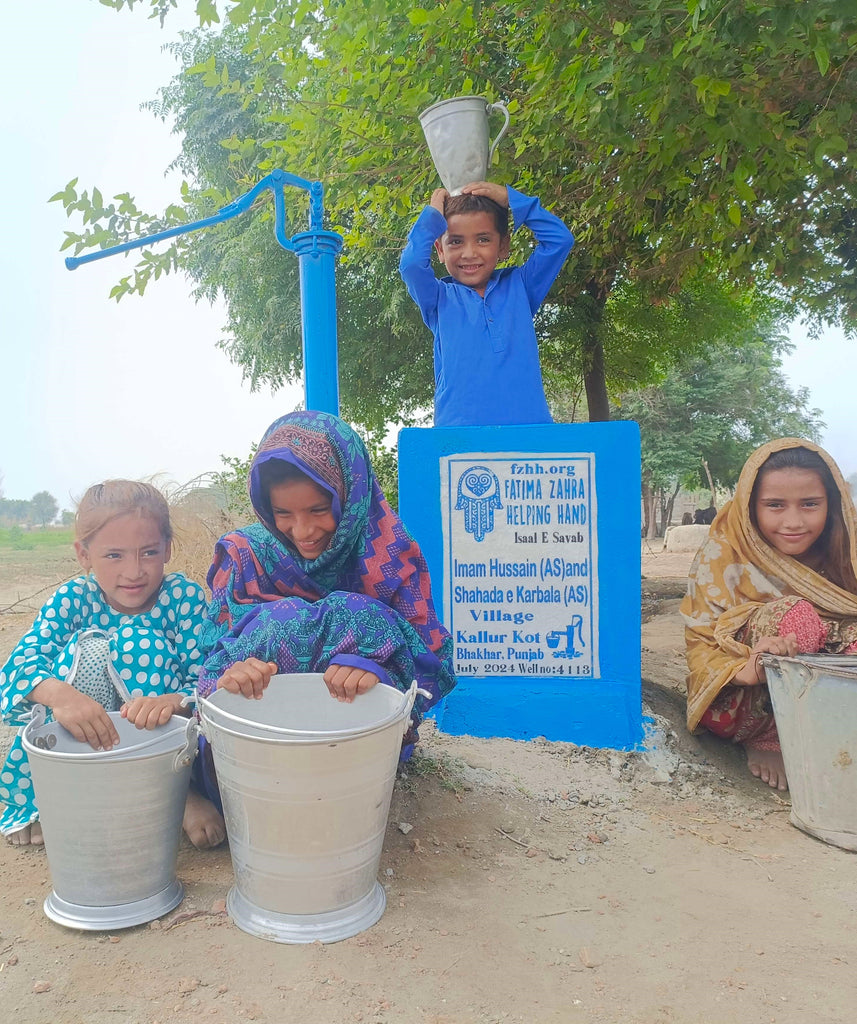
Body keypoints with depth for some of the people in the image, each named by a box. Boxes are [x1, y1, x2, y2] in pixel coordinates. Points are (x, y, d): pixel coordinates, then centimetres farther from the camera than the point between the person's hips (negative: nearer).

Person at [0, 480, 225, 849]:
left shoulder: (186, 597, -12)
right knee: (87, 649, -24)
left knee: (142, 639, -25)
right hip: (88, 736, 1)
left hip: (161, 738, -1)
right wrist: (59, 694, -46)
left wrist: (173, 702, -43)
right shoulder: (74, 598, -8)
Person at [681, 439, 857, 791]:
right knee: (794, 614, -29)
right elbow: (700, 644, -13)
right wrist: (744, 670, -35)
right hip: (734, 706, -3)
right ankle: (767, 742, -14)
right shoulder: (722, 556, -11)